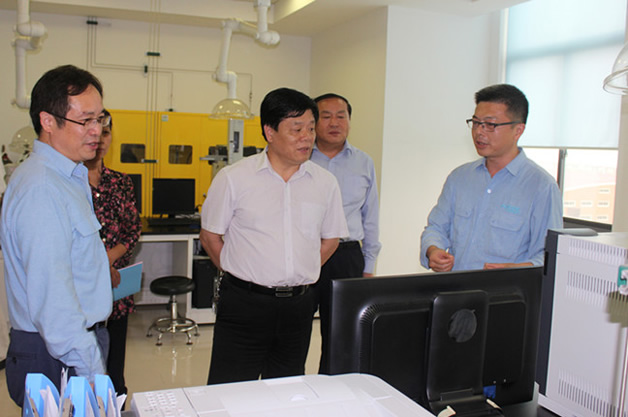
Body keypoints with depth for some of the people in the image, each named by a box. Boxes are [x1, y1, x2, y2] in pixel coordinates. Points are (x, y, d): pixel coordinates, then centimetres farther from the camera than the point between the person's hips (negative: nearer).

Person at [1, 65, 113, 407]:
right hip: (59, 360, -9)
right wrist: (92, 374, -24)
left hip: (78, 345, 9)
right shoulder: (41, 191, -22)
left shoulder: (70, 178, 11)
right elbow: (53, 302, -26)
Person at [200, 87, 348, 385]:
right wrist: (244, 275, 2)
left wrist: (297, 277, 9)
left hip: (298, 305, 4)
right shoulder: (233, 178, -4)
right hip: (244, 304, -3)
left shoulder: (325, 183, 5)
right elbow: (211, 236, 3)